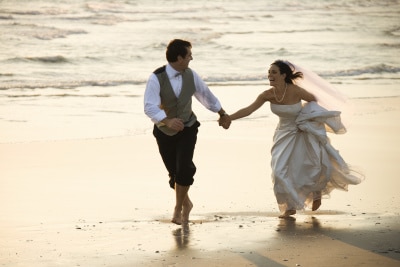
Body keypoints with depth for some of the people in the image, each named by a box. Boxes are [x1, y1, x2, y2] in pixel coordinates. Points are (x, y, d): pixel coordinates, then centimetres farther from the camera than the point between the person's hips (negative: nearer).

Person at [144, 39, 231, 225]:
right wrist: (167, 121, -50)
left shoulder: (191, 75, -8)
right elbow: (150, 107, -32)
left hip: (187, 128, 1)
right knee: (174, 172, 7)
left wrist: (222, 114, 20)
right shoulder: (156, 78, -22)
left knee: (184, 168, -18)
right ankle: (185, 204, 35)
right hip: (165, 131, -1)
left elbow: (206, 95, 10)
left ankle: (178, 209, -2)